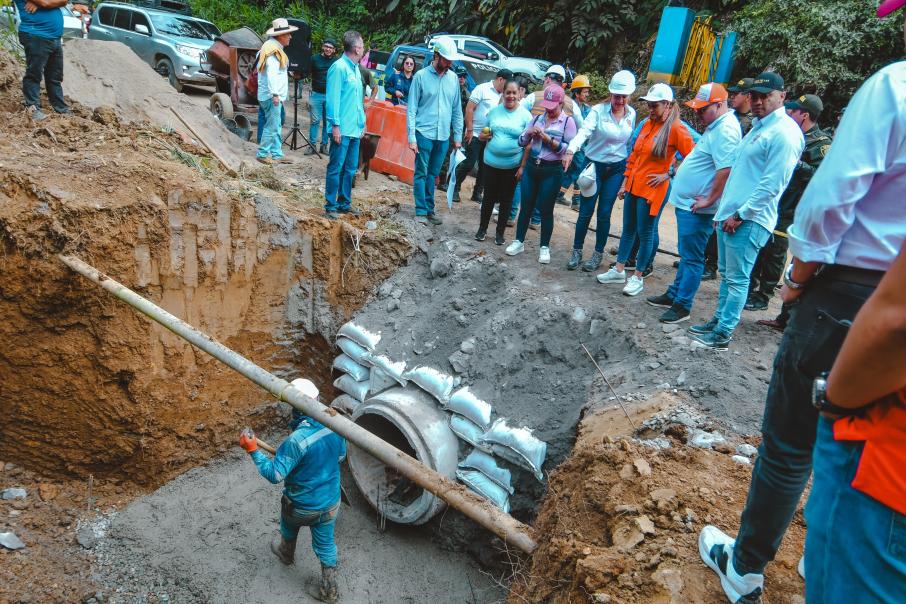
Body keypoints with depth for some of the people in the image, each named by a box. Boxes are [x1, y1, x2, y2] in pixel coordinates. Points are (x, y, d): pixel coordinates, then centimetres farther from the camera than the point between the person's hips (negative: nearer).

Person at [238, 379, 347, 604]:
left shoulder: (297, 440, -35)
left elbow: (275, 475, -26)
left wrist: (253, 450, -21)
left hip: (302, 506, -3)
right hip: (331, 502, 3)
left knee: (289, 526, 32)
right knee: (325, 544, 22)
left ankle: (286, 553, 60)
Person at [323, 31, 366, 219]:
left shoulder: (355, 69, 15)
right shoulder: (339, 68, -12)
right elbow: (333, 98, -15)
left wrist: (362, 121, 18)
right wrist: (335, 125, -18)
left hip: (355, 129, 9)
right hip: (342, 129, -9)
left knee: (350, 168, 14)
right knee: (336, 168, -2)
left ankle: (344, 203, 24)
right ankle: (330, 206, 6)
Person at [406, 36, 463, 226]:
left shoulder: (453, 78, 6)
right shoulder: (421, 76, -5)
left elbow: (457, 109, 11)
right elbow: (411, 109, -5)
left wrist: (458, 136, 9)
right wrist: (411, 137, -10)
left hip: (443, 136, 4)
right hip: (424, 134, -4)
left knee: (433, 174, 12)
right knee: (421, 174, 1)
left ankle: (430, 209, 20)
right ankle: (421, 211, 6)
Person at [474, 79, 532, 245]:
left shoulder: (525, 115, -6)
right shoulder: (494, 111, 4)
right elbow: (484, 132, 17)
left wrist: (523, 166, -12)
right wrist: (483, 135, -7)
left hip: (512, 166, -2)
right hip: (491, 163, 3)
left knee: (506, 200, 9)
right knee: (488, 197, 10)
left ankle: (500, 232, 21)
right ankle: (482, 228, 25)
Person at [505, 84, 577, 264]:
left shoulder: (568, 121, -6)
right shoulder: (537, 118, 7)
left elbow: (570, 148, -14)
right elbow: (522, 142, 10)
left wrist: (548, 139, -19)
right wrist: (529, 132, -11)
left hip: (552, 171, -4)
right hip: (531, 167, 4)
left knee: (546, 209, 4)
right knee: (526, 206, 9)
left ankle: (544, 247, 17)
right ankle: (519, 241, 22)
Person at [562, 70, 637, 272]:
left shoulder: (631, 114, 1)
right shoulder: (598, 110, -14)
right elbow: (584, 131, -28)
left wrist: (628, 168, 11)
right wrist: (571, 151, -45)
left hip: (616, 169, 3)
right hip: (594, 166, -3)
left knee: (604, 213, 5)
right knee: (585, 211, 1)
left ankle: (598, 254, 18)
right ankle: (577, 251, 17)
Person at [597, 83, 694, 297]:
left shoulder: (675, 129, -11)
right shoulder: (647, 124, 9)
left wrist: (669, 174, -9)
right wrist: (625, 181, 13)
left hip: (651, 190, -7)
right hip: (633, 186, 7)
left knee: (645, 233, 3)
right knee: (628, 229, 15)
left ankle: (638, 277, 15)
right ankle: (619, 270, 26)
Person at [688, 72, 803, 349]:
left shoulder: (784, 132, -13)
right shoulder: (759, 126, 18)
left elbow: (772, 184, -19)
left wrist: (741, 214, -17)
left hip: (749, 220, -10)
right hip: (730, 214, 10)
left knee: (737, 279, -3)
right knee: (726, 274, 16)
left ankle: (723, 334, 4)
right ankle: (718, 321, 26)